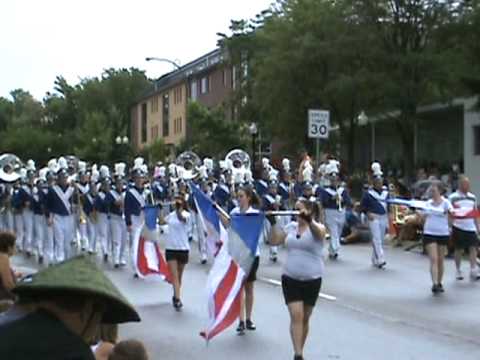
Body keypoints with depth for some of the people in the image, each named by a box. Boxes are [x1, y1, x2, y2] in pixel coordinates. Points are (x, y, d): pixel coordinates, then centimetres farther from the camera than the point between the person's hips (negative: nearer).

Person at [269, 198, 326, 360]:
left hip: (312, 280, -2)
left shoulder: (317, 227, -8)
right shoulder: (291, 227, 6)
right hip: (290, 278, 2)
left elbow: (319, 233, -32)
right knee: (296, 316, -10)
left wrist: (308, 220, -51)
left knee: (305, 318, 10)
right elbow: (275, 241, 7)